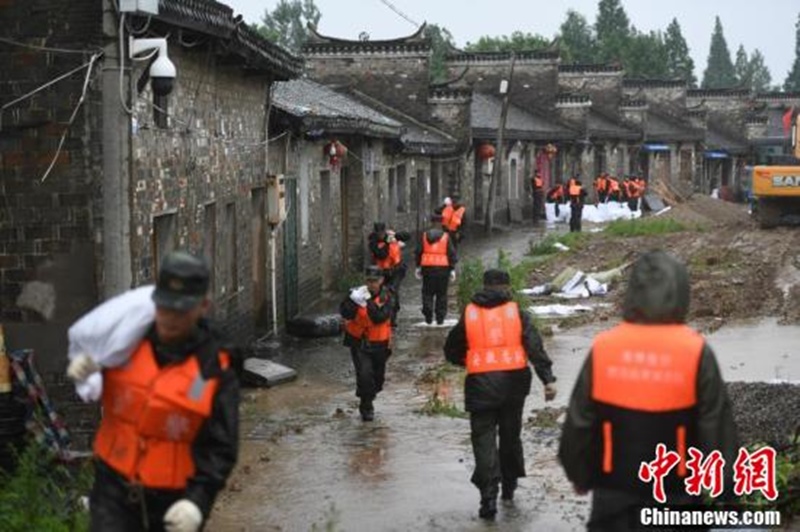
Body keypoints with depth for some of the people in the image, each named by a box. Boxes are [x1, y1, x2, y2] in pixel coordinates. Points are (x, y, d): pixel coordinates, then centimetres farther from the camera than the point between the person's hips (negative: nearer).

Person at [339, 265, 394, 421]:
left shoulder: (386, 296, -9)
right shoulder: (358, 293, -10)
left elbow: (380, 317, -24)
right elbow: (345, 314, -19)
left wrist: (369, 302, -36)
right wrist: (353, 300, -36)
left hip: (379, 343, 2)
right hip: (359, 342, -2)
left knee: (378, 377, 16)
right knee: (364, 374, -17)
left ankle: (367, 401, 44)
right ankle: (366, 408, 1)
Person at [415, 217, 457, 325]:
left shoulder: (424, 236, 3)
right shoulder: (446, 237, -2)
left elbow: (418, 252, 7)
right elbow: (451, 253, -2)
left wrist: (418, 267, 15)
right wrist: (452, 269, 3)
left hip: (427, 267, 1)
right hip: (443, 268, -1)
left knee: (427, 293, 8)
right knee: (441, 294, 6)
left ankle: (428, 317, 2)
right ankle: (440, 318, 5)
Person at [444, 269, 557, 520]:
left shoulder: (469, 315, 5)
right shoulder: (516, 313, 2)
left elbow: (451, 352, 12)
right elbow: (535, 347, -8)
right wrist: (548, 379, -12)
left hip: (481, 384, -1)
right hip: (513, 383, 1)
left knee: (484, 438, -1)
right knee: (510, 435, 18)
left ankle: (489, 496, -14)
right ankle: (509, 486, 31)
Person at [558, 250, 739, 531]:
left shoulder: (603, 348, -8)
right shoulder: (696, 353, -13)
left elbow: (579, 423, 0)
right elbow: (716, 429, -8)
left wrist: (579, 474, 14)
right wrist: (725, 486, 3)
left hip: (614, 489, 1)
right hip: (675, 492, -1)